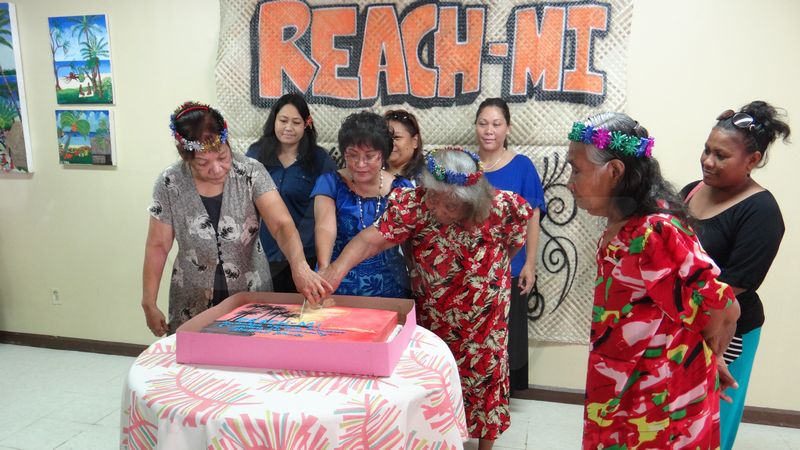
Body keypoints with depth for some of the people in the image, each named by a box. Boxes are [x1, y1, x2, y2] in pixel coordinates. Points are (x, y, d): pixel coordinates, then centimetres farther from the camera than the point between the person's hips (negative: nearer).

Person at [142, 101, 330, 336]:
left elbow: (282, 225, -24)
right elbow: (158, 246, -3)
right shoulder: (169, 184, -12)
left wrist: (299, 266, -43)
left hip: (252, 296, 0)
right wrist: (149, 304, -2)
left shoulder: (251, 172, -15)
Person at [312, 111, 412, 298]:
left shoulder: (401, 189, 4)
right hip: (336, 290, -1)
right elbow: (325, 227, -16)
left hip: (389, 291, 1)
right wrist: (324, 269, -33)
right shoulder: (331, 183, -1)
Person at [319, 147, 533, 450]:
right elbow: (373, 238, -39)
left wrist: (495, 268, 0)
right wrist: (337, 269, -57)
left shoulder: (501, 207, -25)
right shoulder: (415, 205, -28)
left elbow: (523, 214, -2)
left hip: (483, 316, 0)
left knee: (484, 374, 17)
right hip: (431, 314, 0)